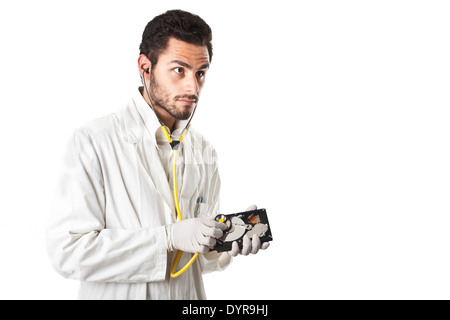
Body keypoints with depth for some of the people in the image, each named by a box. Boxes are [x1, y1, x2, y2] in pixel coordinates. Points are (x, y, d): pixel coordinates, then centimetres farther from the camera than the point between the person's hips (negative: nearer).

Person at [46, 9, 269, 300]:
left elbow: (199, 259, 6)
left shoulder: (205, 152, 0)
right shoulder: (93, 142, -16)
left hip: (189, 295, 5)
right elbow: (67, 251, -22)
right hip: (118, 294, -4)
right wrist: (170, 236, -25)